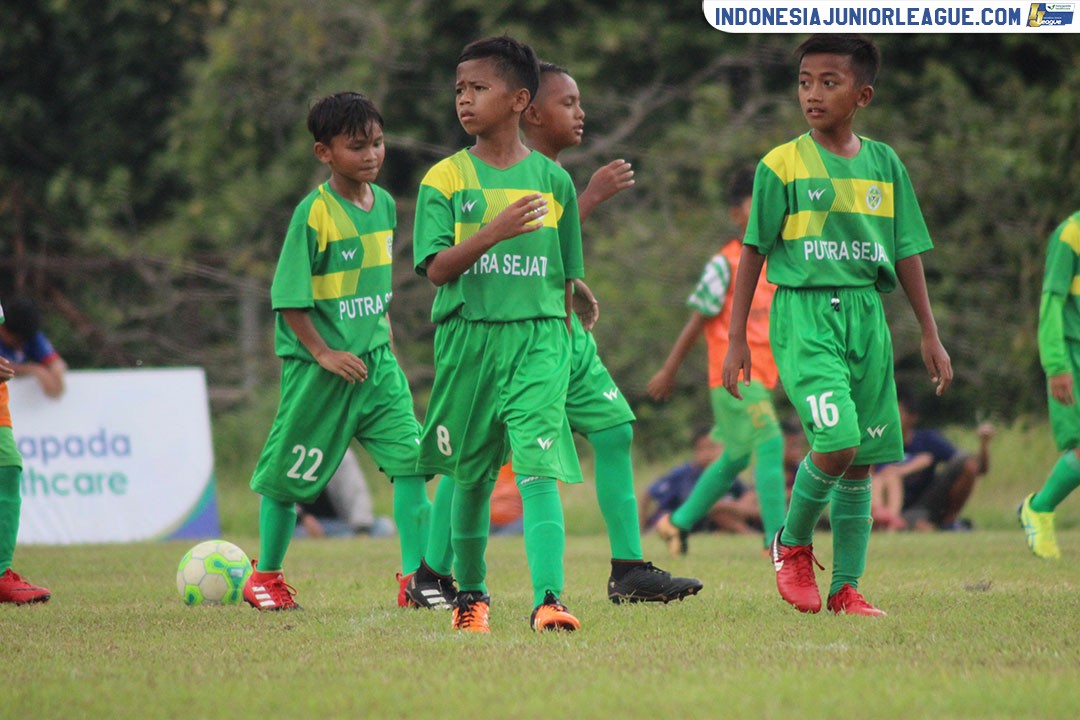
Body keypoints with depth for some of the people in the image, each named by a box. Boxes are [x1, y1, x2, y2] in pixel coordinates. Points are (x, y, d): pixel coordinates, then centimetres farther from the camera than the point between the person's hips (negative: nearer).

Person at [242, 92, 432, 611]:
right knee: (290, 475, 7)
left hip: (375, 359, 6)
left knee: (410, 457, -8)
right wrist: (323, 353, -18)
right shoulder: (315, 212, -15)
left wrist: (383, 331, 14)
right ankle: (265, 577, 23)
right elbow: (288, 296, -14)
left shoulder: (384, 203, 5)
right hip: (319, 368, -6)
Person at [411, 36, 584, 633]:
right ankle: (471, 595, 29)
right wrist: (496, 231, -23)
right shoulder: (444, 180, 3)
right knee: (471, 476, 10)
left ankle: (547, 600, -24)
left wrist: (559, 346, 13)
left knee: (539, 468, -15)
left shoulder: (552, 180, 6)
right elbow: (437, 268, -9)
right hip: (466, 337, 1)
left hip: (537, 338, -1)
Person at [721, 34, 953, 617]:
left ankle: (846, 586, 12)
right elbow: (753, 252, 2)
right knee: (835, 442, -19)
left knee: (862, 459, 3)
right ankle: (792, 543, 7)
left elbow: (907, 252, 14)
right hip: (803, 313, -4)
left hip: (866, 314, 4)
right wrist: (735, 340, 0)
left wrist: (930, 334, 12)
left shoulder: (884, 164, 9)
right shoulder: (782, 166, -2)